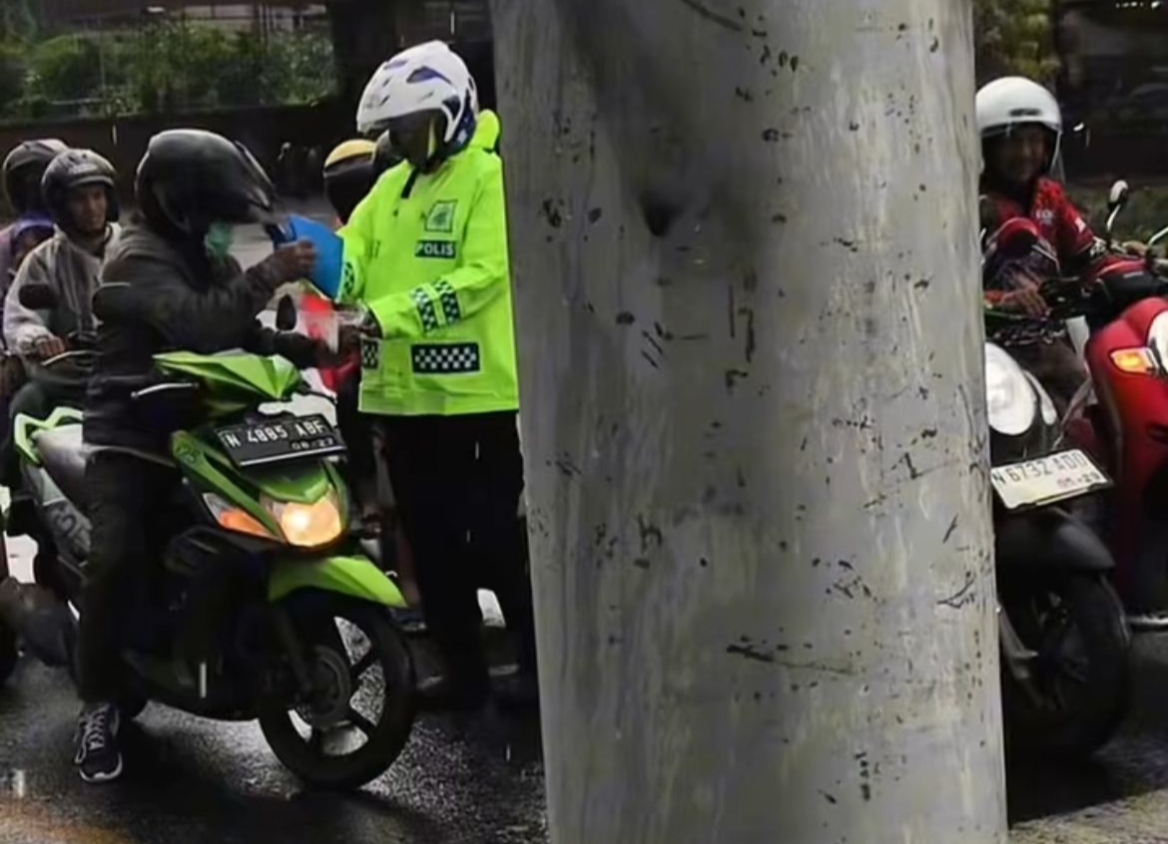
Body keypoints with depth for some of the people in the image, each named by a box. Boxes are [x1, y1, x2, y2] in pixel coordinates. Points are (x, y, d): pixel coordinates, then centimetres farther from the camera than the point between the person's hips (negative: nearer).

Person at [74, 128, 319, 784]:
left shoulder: (208, 260, 15)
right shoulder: (138, 259, -14)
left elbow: (245, 334, 13)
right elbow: (199, 327, -31)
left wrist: (308, 347, -4)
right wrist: (270, 275, -31)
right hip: (133, 437, -8)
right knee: (118, 560, -24)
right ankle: (100, 704, -14)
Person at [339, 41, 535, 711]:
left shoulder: (490, 178, -8)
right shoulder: (391, 187, 15)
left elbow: (479, 278, -19)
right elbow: (352, 254, 4)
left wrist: (382, 314, -25)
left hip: (476, 395, -7)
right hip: (406, 394, 8)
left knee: (499, 540, -1)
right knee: (432, 542, 13)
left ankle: (544, 671, 11)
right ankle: (466, 673, 25)